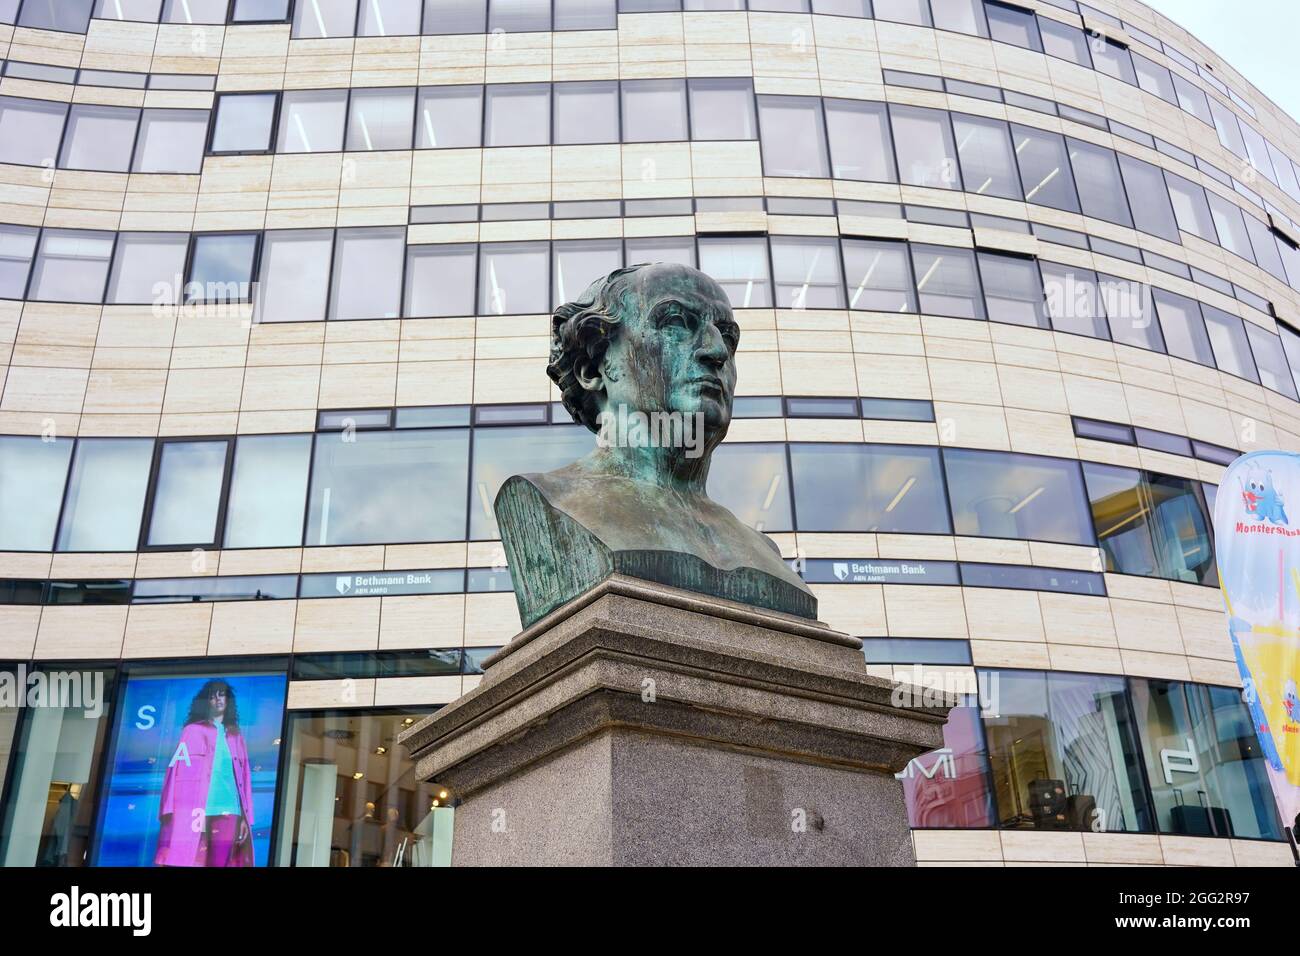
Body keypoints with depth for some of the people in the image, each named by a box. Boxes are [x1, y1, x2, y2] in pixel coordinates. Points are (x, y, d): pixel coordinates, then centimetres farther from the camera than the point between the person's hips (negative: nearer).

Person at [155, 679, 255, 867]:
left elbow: (244, 777, 14)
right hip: (195, 813, -3)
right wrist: (171, 810, -10)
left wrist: (246, 818, 6)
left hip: (228, 812, 3)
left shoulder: (236, 736, 19)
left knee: (221, 863, -3)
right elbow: (178, 768, 2)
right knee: (189, 861, -11)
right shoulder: (193, 730, 10)